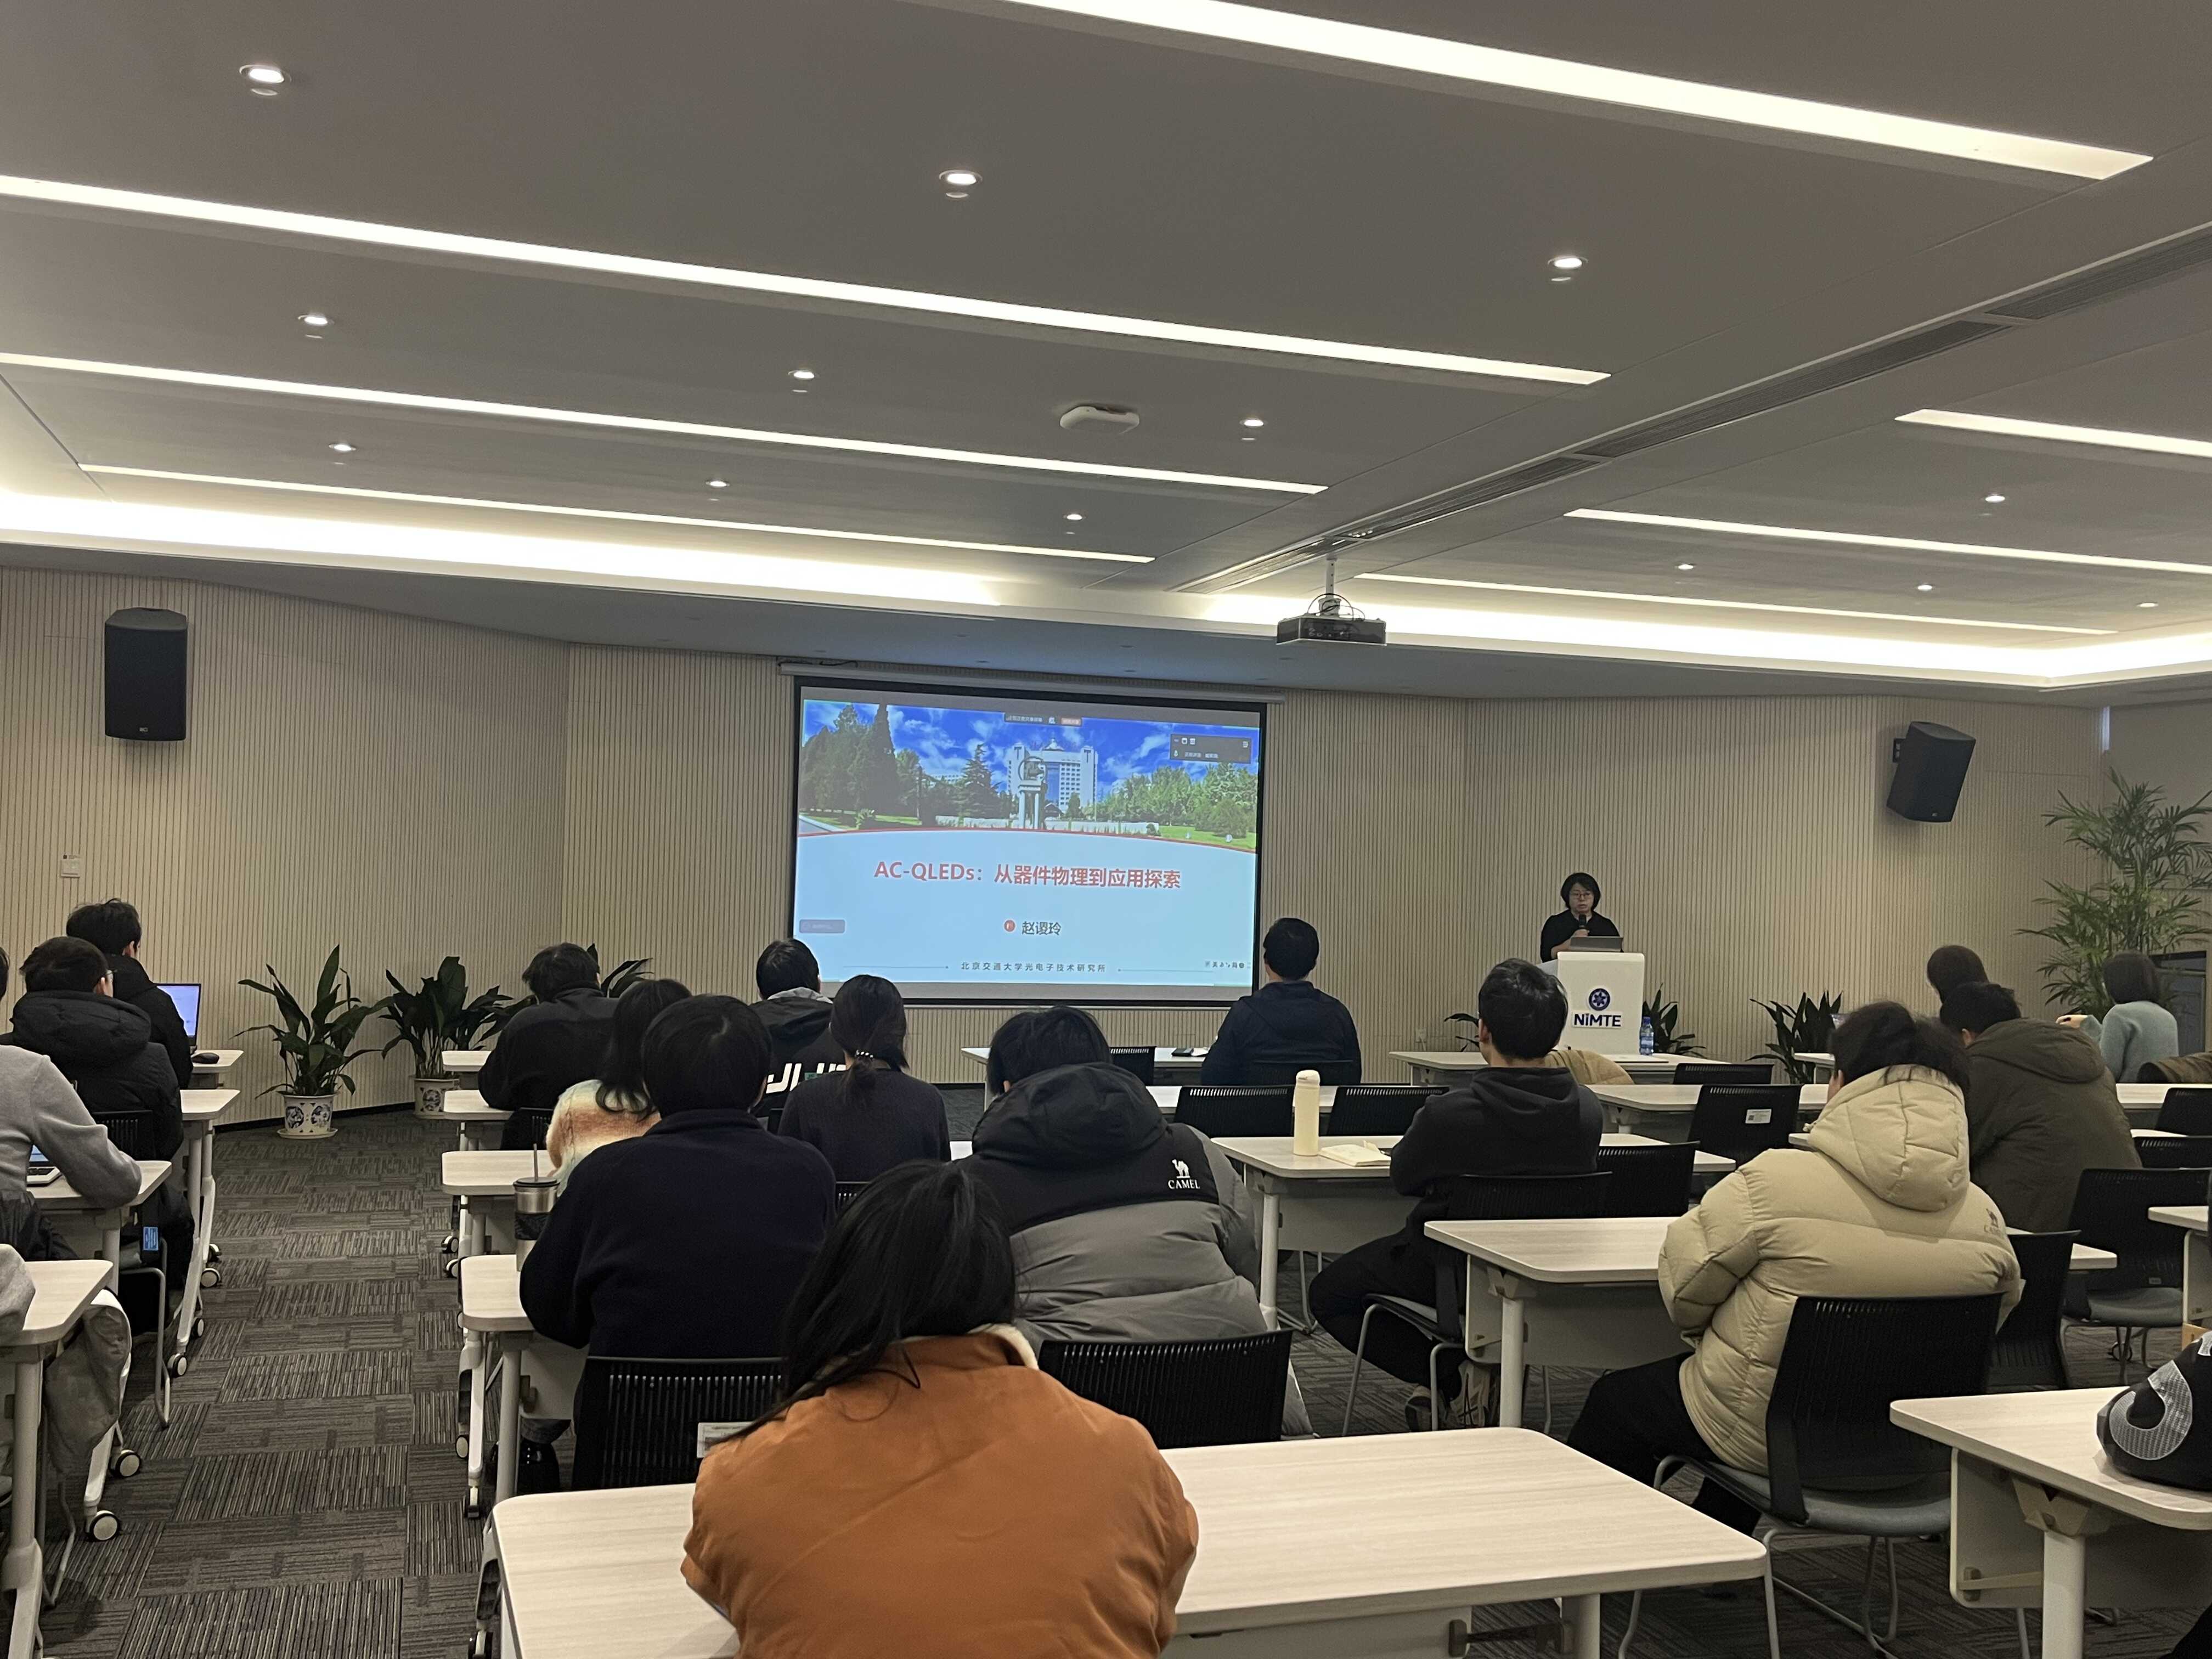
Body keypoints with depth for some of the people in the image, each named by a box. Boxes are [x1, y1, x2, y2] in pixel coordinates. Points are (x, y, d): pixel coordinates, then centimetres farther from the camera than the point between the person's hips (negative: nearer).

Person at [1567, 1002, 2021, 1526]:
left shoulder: (1773, 1183, -22)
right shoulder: (1986, 1219, -10)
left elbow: (1682, 1286, -11)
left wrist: (1711, 1340, 11)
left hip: (1762, 1437, -5)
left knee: (1615, 1399, 20)